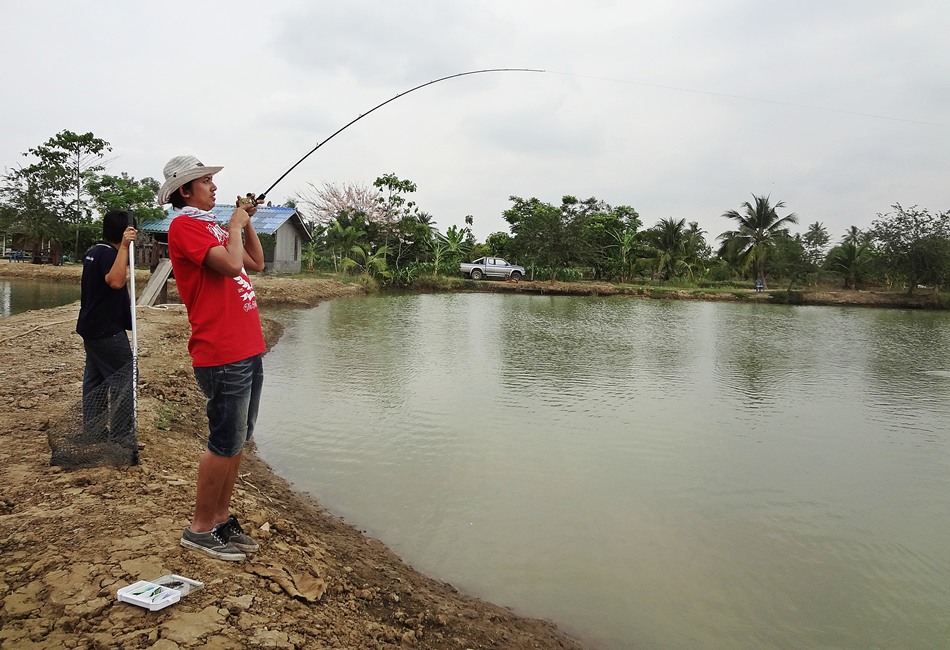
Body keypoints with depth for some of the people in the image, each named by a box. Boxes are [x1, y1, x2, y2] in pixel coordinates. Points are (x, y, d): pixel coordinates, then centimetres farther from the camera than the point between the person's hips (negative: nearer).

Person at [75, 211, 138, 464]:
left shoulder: (93, 251, 13)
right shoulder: (108, 253, -17)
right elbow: (116, 281, -36)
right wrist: (124, 247, -36)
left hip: (91, 328, 10)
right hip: (107, 331, -10)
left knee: (94, 379, 13)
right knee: (123, 381, -9)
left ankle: (93, 433, 21)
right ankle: (122, 441, -9)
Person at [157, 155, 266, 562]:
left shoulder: (212, 227, 20)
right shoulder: (184, 225, -8)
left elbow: (257, 264, 25)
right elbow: (231, 264, -21)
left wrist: (247, 222, 17)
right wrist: (234, 225, -5)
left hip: (247, 350, 9)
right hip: (222, 355, -9)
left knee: (237, 441, 14)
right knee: (225, 444, -3)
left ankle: (222, 518, 25)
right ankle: (200, 529, 11)